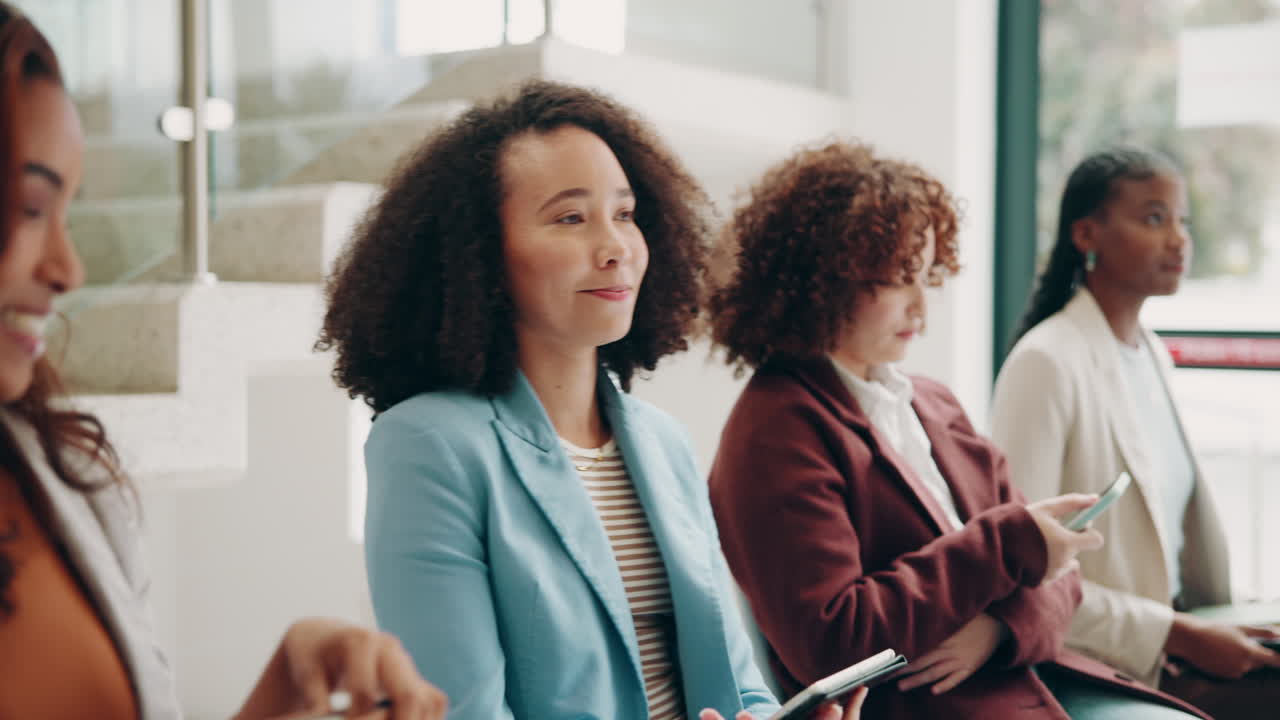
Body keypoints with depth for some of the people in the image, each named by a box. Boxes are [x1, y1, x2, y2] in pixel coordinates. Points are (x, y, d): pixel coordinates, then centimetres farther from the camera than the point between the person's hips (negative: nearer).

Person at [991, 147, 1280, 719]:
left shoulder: (1154, 356, 12)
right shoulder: (1046, 361, -13)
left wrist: (1214, 629, 1)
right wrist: (1179, 634, -16)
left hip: (1169, 650, 7)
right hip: (1100, 672, -7)